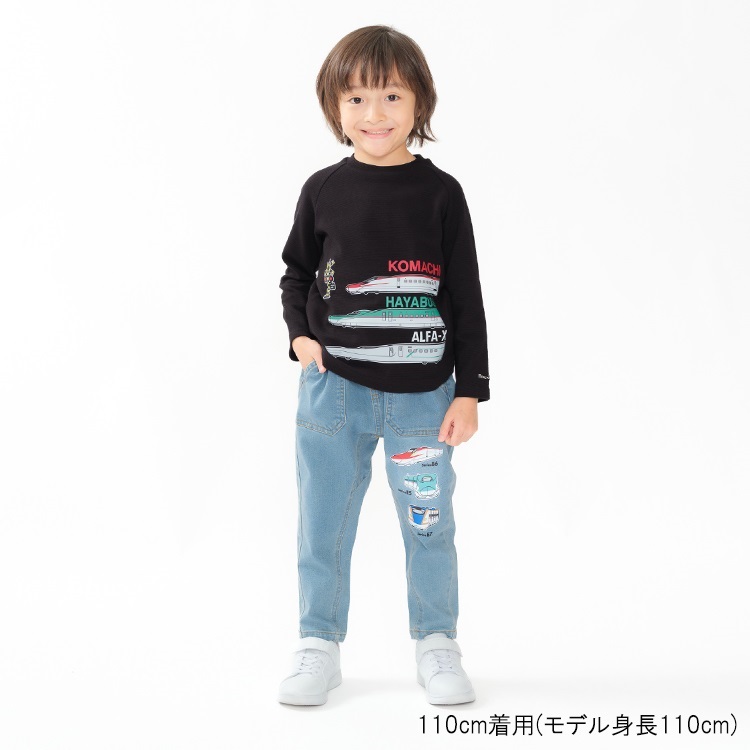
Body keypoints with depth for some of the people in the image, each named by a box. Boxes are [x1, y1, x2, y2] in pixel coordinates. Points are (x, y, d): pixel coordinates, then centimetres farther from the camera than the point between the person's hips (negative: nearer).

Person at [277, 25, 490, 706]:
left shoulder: (440, 194, -2)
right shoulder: (323, 191, 1)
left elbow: (466, 299, 0)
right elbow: (296, 272, 14)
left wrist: (469, 391, -2)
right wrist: (300, 333, -4)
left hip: (421, 395, -1)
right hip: (333, 391, 1)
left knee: (429, 524, 8)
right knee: (324, 523, 9)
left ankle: (437, 643, 26)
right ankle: (319, 645, 25)